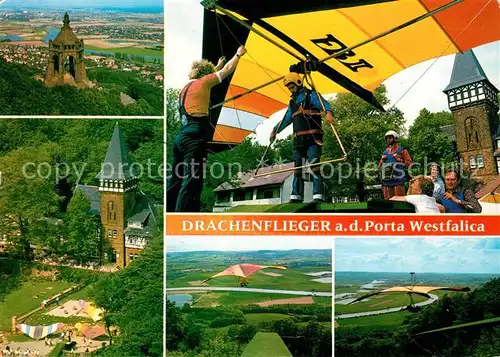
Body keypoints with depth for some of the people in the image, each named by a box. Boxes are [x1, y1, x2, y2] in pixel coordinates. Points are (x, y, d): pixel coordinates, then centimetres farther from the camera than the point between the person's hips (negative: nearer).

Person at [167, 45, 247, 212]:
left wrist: (217, 66, 58)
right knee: (191, 183, -13)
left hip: (181, 137, 9)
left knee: (176, 181, 12)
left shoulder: (187, 86, 24)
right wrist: (238, 54, 29)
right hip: (194, 138, -9)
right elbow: (228, 70, 13)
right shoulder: (203, 82, 3)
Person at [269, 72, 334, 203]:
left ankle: (318, 196, -19)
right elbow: (286, 119, 34)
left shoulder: (311, 95, 4)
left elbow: (324, 103, -14)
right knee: (297, 168, 4)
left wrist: (328, 112, -36)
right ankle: (296, 197, 7)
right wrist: (275, 130, 34)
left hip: (312, 137, -6)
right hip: (298, 139, 7)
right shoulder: (292, 102, 24)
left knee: (314, 166, -15)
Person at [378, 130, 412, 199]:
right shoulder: (385, 152, 21)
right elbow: (379, 166, 24)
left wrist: (399, 160, -11)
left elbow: (409, 163, -1)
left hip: (398, 180, -5)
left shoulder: (402, 150, 6)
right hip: (387, 181, 5)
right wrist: (382, 160, 7)